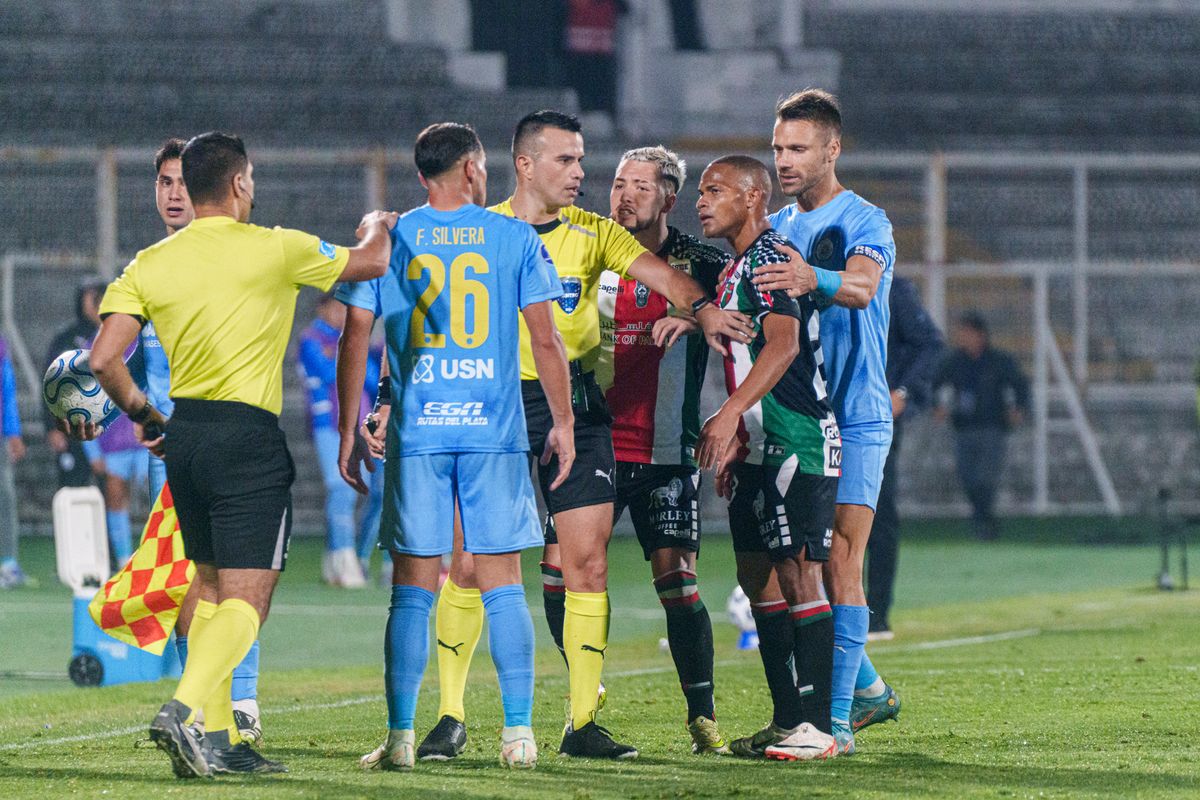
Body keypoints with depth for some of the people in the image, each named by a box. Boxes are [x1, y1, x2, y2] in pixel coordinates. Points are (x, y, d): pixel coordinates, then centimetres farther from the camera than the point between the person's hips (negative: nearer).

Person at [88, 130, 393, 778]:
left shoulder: (150, 265, 5)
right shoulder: (274, 249, -5)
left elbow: (103, 359, -2)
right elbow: (371, 262, 10)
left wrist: (143, 414, 15)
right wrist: (378, 225, 33)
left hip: (183, 434, 5)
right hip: (248, 435, -5)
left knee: (210, 589, 17)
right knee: (245, 598, -7)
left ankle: (217, 737, 13)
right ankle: (184, 710, -28)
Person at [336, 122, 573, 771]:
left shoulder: (387, 240, 5)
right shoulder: (515, 238, 3)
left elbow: (355, 341, 3)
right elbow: (545, 340, 2)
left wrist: (348, 432, 10)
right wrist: (563, 423, 10)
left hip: (415, 433, 0)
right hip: (495, 432, 0)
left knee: (413, 589, 3)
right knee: (503, 587, 4)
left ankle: (400, 737, -1)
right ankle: (518, 734, 2)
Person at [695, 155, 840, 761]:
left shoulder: (769, 259, -12)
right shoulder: (735, 270, 19)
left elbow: (783, 345, -26)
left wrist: (729, 415, -33)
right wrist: (735, 443, 25)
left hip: (795, 442, -11)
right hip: (760, 449, 11)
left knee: (796, 571, -11)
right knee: (758, 574, 11)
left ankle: (817, 728, -12)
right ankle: (787, 721, 16)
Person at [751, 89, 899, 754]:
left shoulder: (866, 223, -6)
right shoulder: (774, 229, 14)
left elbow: (862, 287, -26)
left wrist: (814, 279, -48)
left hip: (854, 418, -6)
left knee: (839, 564, -12)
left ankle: (837, 719, -13)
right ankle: (867, 686, 27)